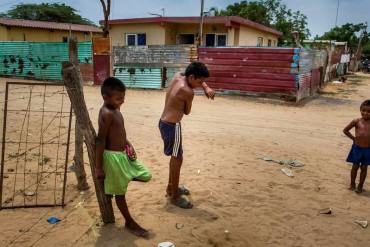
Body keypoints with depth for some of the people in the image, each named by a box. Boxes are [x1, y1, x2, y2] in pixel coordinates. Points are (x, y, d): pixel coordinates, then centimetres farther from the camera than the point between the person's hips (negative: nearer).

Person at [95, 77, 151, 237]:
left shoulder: (114, 109, 6)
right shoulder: (107, 114, -22)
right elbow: (100, 141, -22)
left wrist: (127, 143, 4)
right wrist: (99, 167, -18)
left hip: (124, 153, 10)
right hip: (114, 156, -10)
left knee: (146, 176, 16)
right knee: (120, 191, 8)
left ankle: (111, 186, 27)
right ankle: (130, 222, 26)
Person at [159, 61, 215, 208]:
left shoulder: (177, 76, 3)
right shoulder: (188, 92, -21)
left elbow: (199, 79, 19)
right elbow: (187, 112, -5)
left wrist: (207, 88, 3)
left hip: (164, 123, 10)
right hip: (172, 126, -10)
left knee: (175, 157, 23)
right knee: (177, 159, 3)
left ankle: (171, 188, 39)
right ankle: (175, 197, 15)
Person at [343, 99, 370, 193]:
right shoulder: (357, 121, -6)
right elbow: (345, 130, 4)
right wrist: (354, 138, 1)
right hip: (357, 148, -1)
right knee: (355, 166, 9)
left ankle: (360, 186, 23)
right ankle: (352, 184, 25)